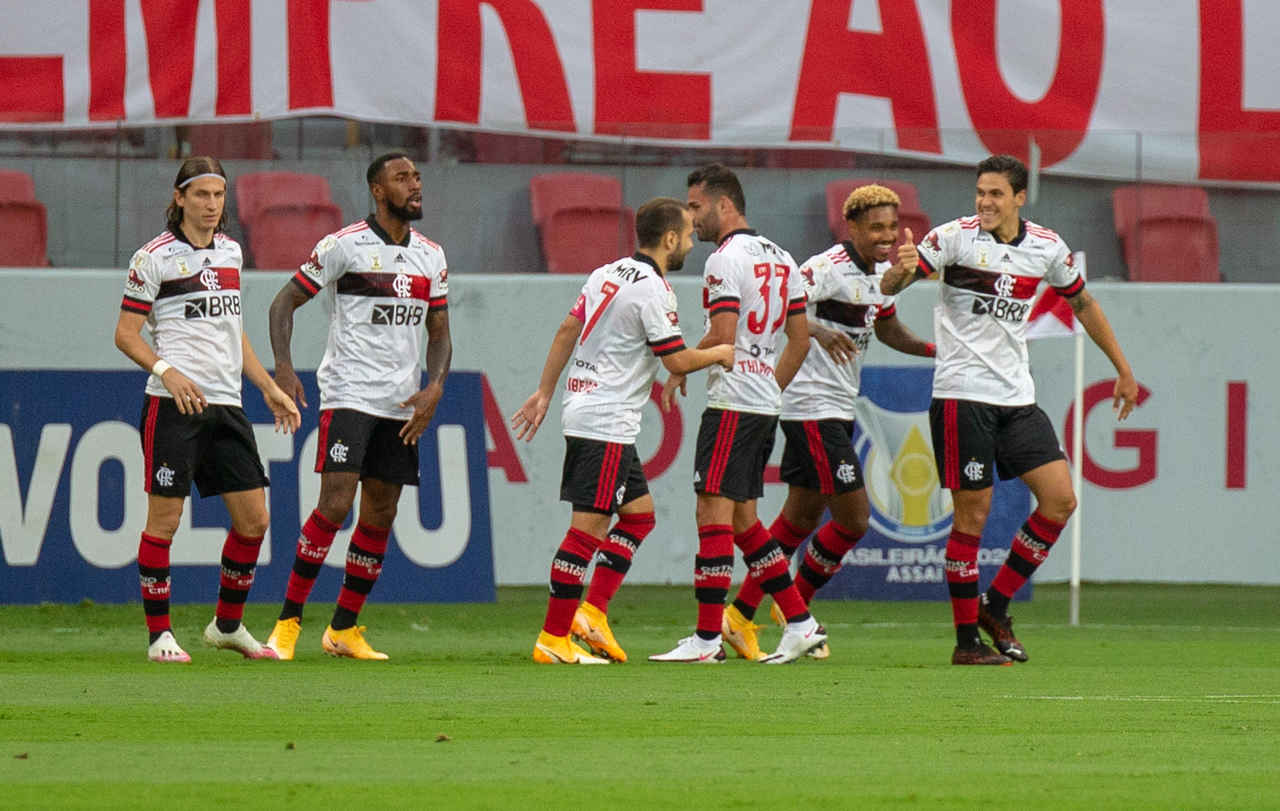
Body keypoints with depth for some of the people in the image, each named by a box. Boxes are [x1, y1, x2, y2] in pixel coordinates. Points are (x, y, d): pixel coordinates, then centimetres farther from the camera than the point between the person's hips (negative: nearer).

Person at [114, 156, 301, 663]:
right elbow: (126, 334, -5)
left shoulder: (229, 251, 15)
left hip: (225, 404, 6)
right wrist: (167, 370, -21)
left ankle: (228, 625, 20)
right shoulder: (155, 257, -5)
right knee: (164, 520, -5)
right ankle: (160, 635, 2)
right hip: (173, 406, -6)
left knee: (253, 520, 4)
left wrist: (269, 389, 21)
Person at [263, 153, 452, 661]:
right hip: (347, 393, -6)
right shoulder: (344, 246, -7)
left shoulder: (431, 256, 10)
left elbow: (439, 333, 16)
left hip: (401, 406, 6)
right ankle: (288, 623, -10)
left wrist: (434, 388, -1)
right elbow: (285, 302, -2)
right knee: (335, 505, -17)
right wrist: (283, 366, -16)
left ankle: (343, 630, 17)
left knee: (379, 519, 6)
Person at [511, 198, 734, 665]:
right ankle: (553, 638, -9)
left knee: (639, 513, 15)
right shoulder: (652, 290, -15)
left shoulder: (607, 274, 11)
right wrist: (719, 354, 4)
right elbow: (678, 361, -14)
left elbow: (567, 331, 15)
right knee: (589, 526, -9)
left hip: (583, 411, 10)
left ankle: (593, 612, 10)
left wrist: (544, 393, 20)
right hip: (606, 423, -10)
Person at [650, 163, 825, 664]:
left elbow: (722, 338, -19)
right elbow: (800, 340, 18)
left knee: (714, 513, -8)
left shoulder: (725, 260, -11)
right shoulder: (779, 258, 16)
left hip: (733, 402, -9)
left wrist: (679, 371, -4)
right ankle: (801, 625, 11)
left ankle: (707, 638, -10)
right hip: (766, 405, 9)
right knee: (741, 519, 14)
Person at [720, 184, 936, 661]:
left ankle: (741, 616, 19)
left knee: (802, 518, 12)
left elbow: (888, 330, 28)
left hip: (838, 408, 9)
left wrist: (938, 350, 15)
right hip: (813, 408, -9)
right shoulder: (829, 268, -17)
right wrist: (816, 329, -44)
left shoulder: (881, 273, 12)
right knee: (853, 518, -9)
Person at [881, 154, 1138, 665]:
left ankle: (995, 606, 10)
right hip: (962, 393, -5)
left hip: (1016, 395, 5)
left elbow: (1082, 303, 21)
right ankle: (966, 639, 2)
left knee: (1060, 499, -3)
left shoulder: (1046, 247, 6)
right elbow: (888, 288, -11)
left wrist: (1122, 369, 23)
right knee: (973, 513, -6)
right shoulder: (955, 237, -7)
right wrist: (901, 271, -35)